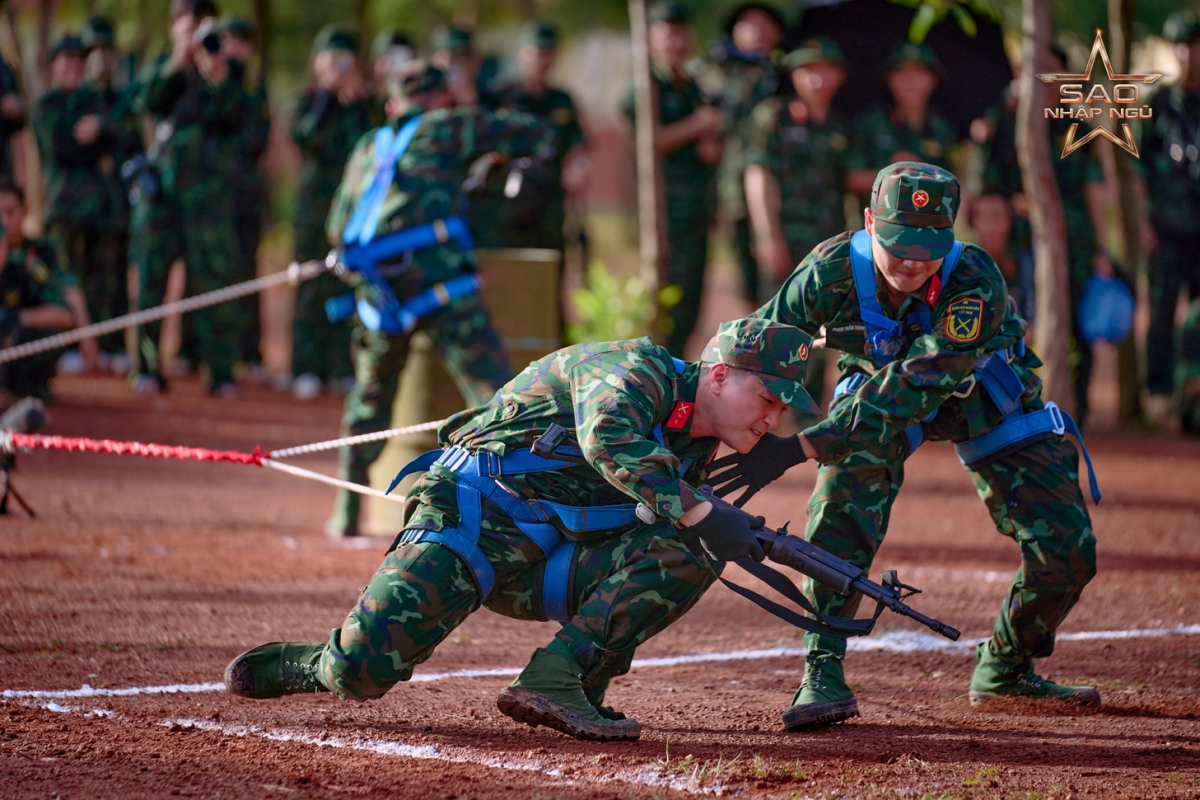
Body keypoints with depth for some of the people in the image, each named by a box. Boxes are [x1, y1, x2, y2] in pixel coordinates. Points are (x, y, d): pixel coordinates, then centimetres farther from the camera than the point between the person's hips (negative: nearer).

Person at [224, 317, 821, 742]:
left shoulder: (693, 452, 11)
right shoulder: (637, 369, -15)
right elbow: (607, 437, -37)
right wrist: (701, 515, -41)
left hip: (548, 567, 7)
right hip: (474, 516, -7)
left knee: (690, 553, -14)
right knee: (364, 670, -21)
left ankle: (560, 681, -20)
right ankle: (318, 666, 16)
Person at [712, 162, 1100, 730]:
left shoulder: (976, 284, -39)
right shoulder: (834, 268, -32)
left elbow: (910, 388, -46)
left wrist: (800, 448, -53)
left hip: (983, 400, 0)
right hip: (878, 390, 0)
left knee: (1067, 552, -4)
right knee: (840, 506, -29)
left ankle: (1004, 669, 22)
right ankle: (823, 673, -22)